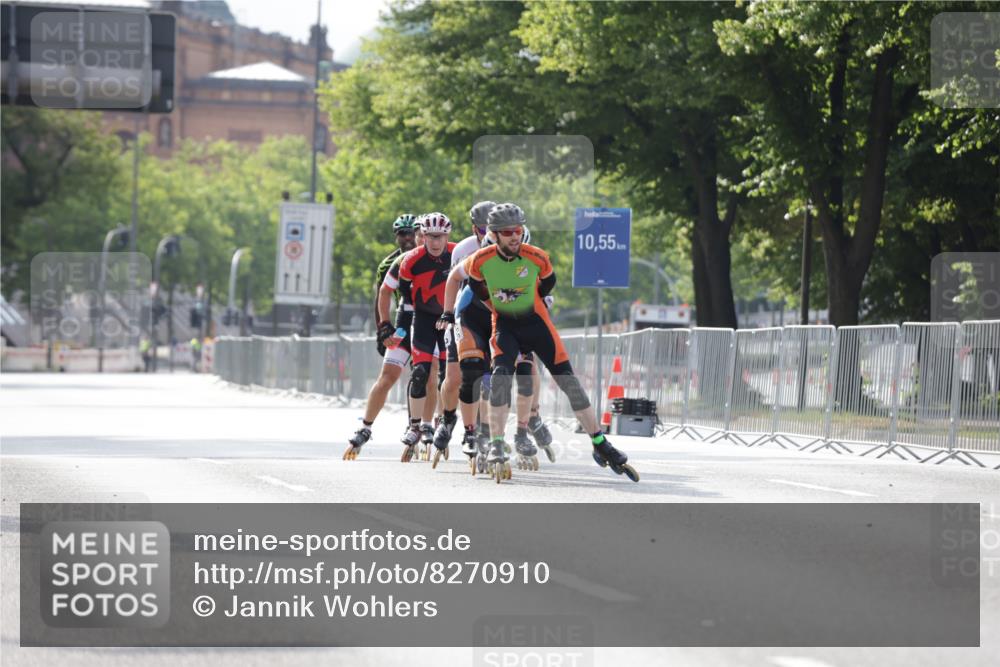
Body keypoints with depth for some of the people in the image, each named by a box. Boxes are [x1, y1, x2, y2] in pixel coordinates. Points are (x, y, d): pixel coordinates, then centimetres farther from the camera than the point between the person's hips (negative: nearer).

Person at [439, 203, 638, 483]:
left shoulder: (537, 258, -16)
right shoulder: (482, 260, -16)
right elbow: (456, 276, 4)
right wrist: (448, 313, 8)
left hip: (535, 321, 1)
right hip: (504, 324, -1)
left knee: (568, 379, -4)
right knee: (502, 373, -26)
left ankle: (601, 446, 2)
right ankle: (496, 448, -23)